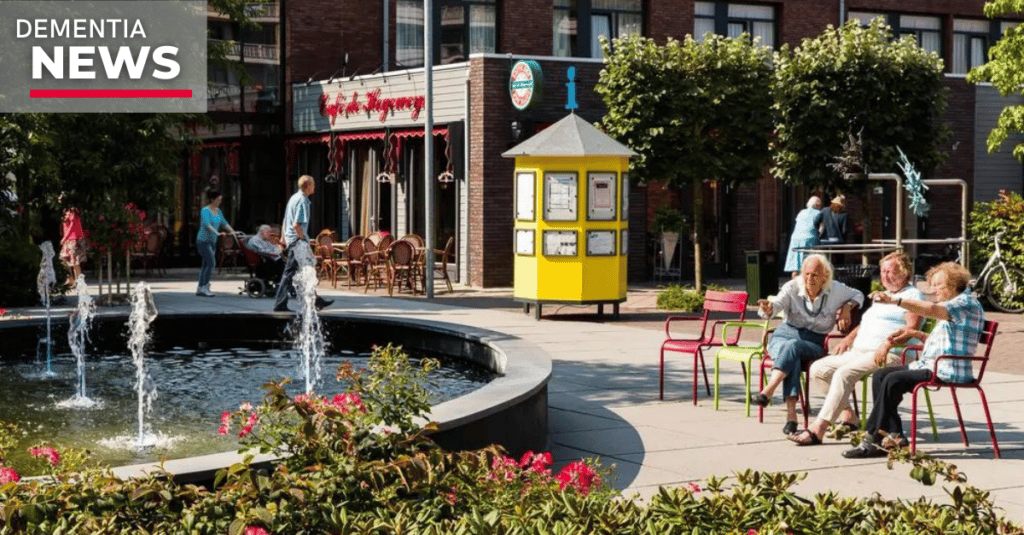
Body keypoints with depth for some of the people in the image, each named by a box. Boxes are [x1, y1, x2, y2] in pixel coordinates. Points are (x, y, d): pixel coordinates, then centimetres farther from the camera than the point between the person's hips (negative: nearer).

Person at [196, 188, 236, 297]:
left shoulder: (218, 211, 12)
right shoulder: (205, 210, -13)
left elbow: (224, 223, 15)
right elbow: (207, 224, -27)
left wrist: (233, 232, 1)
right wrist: (217, 233, -41)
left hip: (212, 241, 8)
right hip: (203, 240, -8)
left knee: (206, 265, 8)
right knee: (211, 263, -16)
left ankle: (200, 288, 12)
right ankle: (204, 287, -11)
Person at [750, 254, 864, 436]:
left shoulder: (835, 290, 2)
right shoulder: (792, 288, -4)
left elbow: (858, 295, 21)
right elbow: (777, 303, -21)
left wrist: (847, 307, -1)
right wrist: (767, 309, -46)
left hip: (814, 343, 0)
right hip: (784, 335, 0)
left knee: (793, 345, -37)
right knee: (792, 359, -37)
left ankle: (767, 392, -48)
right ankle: (791, 414, -46)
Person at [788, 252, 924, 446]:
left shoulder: (912, 295, 1)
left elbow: (912, 327, -13)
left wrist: (888, 343, -25)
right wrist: (849, 338, 18)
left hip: (889, 355, -10)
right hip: (859, 351, 10)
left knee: (844, 373, -32)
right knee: (818, 369, -5)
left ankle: (818, 429, -35)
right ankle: (848, 417, -3)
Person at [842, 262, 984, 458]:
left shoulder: (966, 303, -10)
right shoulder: (952, 306, 23)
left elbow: (931, 310, -27)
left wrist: (896, 300, -37)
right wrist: (915, 333, 15)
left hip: (947, 371, -11)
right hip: (929, 365, 11)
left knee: (893, 380, -25)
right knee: (880, 376, 0)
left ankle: (872, 439, -17)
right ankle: (894, 435, -9)